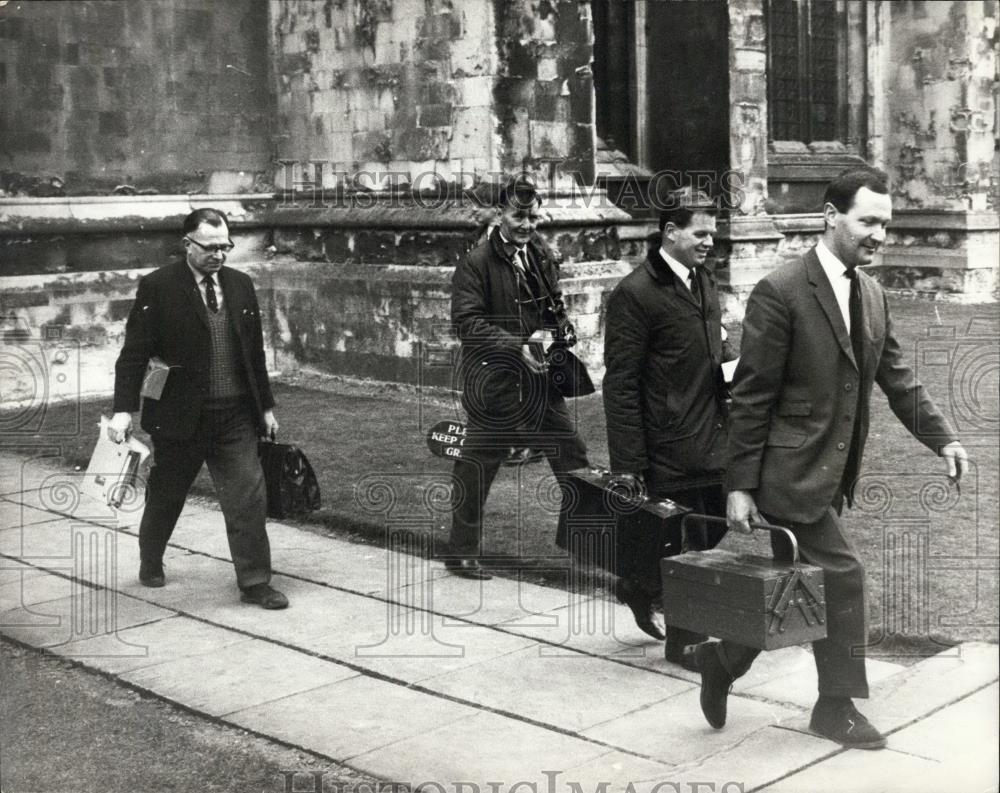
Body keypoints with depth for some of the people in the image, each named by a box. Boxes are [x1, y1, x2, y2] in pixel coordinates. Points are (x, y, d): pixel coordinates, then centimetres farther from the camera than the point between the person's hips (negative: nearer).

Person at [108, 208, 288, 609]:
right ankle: (150, 564, 39)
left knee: (249, 497, -2)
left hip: (236, 415, 3)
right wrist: (124, 409, -19)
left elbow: (255, 352, 13)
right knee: (165, 497, 14)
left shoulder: (240, 284, 7)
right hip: (179, 417, -3)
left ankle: (255, 583, 6)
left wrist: (266, 406, 14)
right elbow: (134, 353, -10)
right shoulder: (158, 287, -8)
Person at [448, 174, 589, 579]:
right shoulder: (476, 263, -10)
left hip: (539, 379, 6)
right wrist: (518, 345, -27)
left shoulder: (542, 258, 11)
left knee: (573, 457, 6)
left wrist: (562, 329, 0)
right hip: (494, 380, -6)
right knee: (476, 470, 3)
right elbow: (468, 323, -18)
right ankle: (462, 554, 17)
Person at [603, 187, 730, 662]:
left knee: (712, 532, 14)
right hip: (669, 448, -8)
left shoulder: (704, 281, 11)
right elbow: (620, 385, -15)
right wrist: (627, 462, -17)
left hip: (712, 440, 8)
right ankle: (685, 640, 21)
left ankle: (639, 588, 37)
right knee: (686, 543, 2)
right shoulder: (635, 294, -15)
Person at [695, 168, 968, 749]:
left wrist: (943, 438, -4)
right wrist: (741, 485, -14)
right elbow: (752, 396, -14)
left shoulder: (872, 295, 9)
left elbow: (897, 378, 10)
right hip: (791, 471, -8)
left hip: (833, 474, 8)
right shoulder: (780, 292, -15)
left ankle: (723, 660, 33)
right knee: (842, 572, -5)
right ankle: (838, 705, 13)